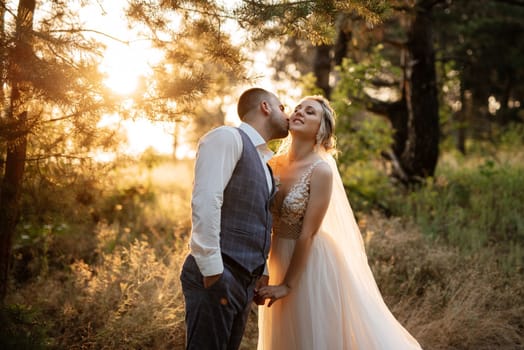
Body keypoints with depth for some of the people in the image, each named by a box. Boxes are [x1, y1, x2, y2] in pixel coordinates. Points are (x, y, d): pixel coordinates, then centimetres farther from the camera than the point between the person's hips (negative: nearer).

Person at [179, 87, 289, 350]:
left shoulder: (265, 160, 21)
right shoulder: (227, 138, -7)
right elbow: (205, 201, -18)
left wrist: (262, 272, 15)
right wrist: (212, 270, -23)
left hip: (245, 279, 9)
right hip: (216, 276, -9)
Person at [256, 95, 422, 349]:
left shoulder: (321, 171, -18)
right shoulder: (273, 164, -1)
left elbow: (307, 234, -17)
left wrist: (287, 285, -15)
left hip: (310, 265, -6)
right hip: (278, 260, 6)